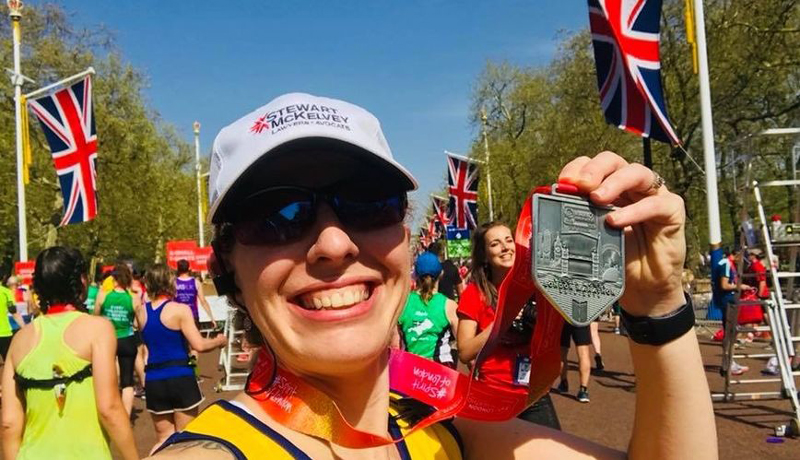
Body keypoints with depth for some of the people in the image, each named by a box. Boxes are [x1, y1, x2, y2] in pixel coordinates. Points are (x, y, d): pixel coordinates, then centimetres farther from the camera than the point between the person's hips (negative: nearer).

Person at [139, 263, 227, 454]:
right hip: (180, 378, -4)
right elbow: (199, 345, -16)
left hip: (154, 381, 5)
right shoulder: (180, 310, -11)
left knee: (163, 441, 16)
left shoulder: (141, 311, 5)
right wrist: (219, 340, 3)